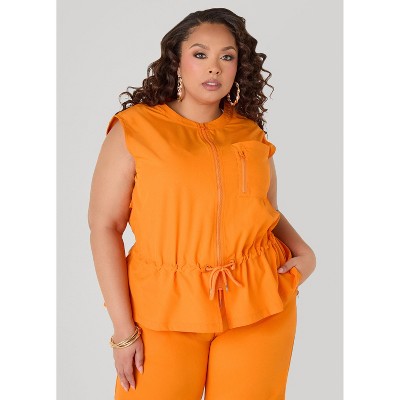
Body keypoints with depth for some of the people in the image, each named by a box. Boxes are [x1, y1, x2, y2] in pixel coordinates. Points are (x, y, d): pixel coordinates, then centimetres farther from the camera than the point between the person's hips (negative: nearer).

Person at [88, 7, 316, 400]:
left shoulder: (250, 132, 6)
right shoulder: (135, 128, -4)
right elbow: (104, 225, -7)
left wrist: (303, 251, -1)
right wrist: (124, 329, -11)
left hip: (260, 306, 3)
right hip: (167, 309, -3)